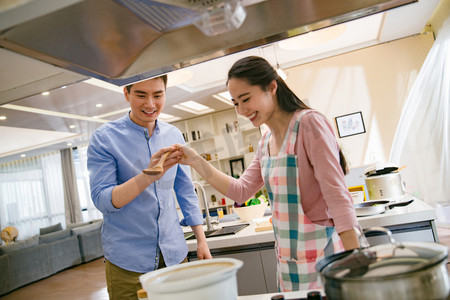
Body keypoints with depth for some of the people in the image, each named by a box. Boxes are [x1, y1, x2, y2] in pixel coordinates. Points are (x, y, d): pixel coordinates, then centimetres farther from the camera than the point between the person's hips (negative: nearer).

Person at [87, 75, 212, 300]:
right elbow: (102, 200, -15)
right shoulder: (104, 138, -8)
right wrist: (148, 176, -30)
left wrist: (201, 240, 6)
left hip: (174, 254, 4)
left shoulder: (174, 135, 4)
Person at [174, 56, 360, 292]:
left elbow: (338, 195, -18)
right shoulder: (266, 142, 8)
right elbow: (241, 191, 9)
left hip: (322, 257, -7)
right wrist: (196, 162, 2)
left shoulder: (308, 124, -15)